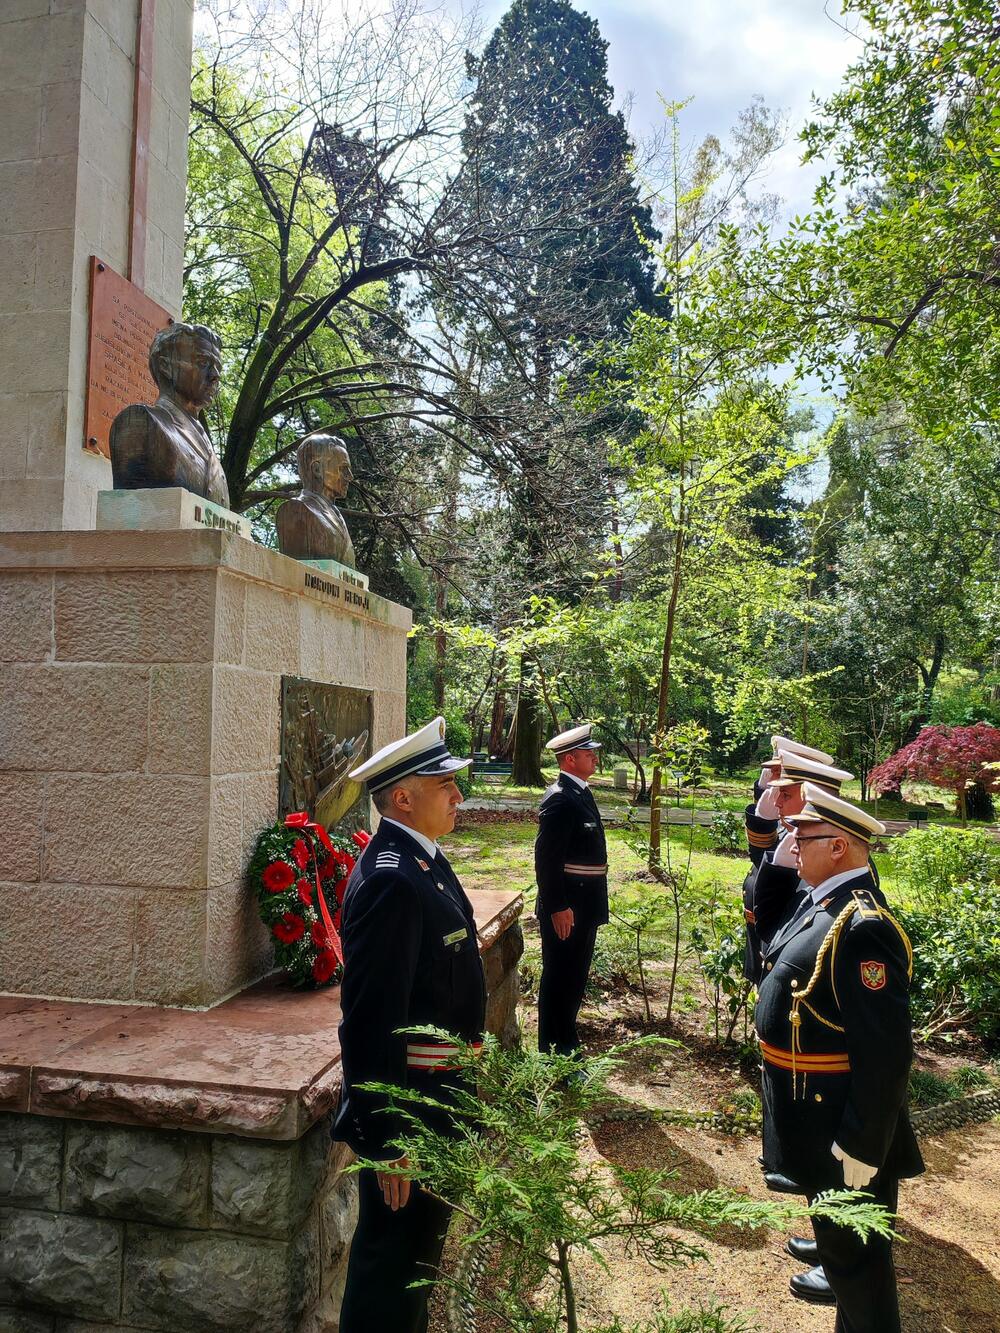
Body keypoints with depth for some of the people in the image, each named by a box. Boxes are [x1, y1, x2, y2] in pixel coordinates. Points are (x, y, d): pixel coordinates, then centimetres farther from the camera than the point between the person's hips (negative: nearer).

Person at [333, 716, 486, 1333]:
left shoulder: (422, 860, 5)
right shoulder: (390, 881, -27)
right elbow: (374, 1021, -28)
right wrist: (387, 1141, -24)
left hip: (440, 1091, 10)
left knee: (422, 1240, 26)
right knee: (397, 1251, 10)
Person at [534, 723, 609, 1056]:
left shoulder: (580, 792, 11)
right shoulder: (559, 798, -20)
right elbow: (546, 858, -23)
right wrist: (557, 908, -23)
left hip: (584, 908, 10)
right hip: (565, 911, -10)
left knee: (574, 979, 19)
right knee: (559, 979, 2)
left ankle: (567, 1044, 32)